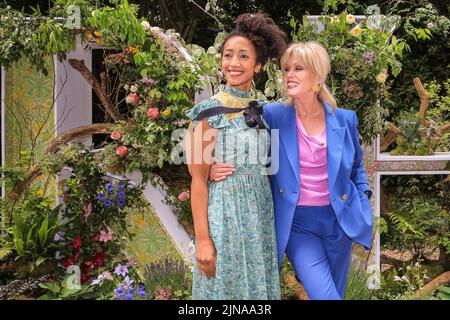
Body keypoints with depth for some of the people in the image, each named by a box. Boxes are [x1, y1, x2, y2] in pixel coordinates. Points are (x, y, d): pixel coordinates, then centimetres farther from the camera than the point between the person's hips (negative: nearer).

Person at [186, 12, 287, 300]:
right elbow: (199, 179, -12)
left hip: (261, 215, 5)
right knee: (227, 285, 6)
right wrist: (202, 238, -16)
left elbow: (264, 166, 12)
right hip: (225, 212, -5)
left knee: (257, 285, 14)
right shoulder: (211, 110, -10)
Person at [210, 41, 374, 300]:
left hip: (339, 220, 3)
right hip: (296, 222, -3)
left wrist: (364, 206, 6)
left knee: (336, 293, 17)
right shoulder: (272, 115, -9)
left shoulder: (345, 119, -1)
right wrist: (216, 166, -19)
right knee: (324, 295, -12)